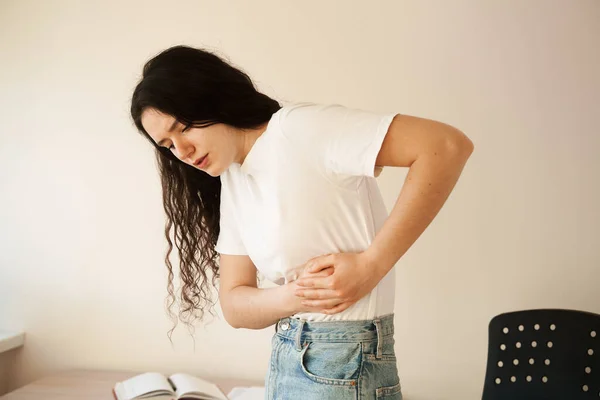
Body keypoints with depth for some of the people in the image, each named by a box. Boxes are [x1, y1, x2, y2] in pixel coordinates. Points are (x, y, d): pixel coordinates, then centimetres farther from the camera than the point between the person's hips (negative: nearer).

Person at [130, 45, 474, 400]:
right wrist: (293, 297, -16)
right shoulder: (230, 184, 8)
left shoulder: (298, 127, -16)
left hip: (343, 369, -7)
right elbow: (234, 305, 5)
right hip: (285, 360, 7)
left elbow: (447, 145, -26)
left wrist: (370, 265, -24)